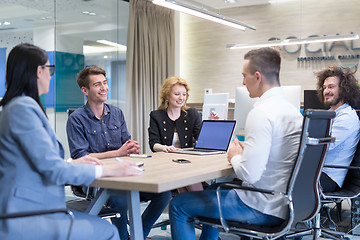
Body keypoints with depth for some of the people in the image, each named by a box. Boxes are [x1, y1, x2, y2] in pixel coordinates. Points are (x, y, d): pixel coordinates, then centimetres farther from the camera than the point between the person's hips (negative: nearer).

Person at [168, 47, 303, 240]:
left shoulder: (262, 113, -23)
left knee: (179, 205, 2)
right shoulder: (291, 108, 7)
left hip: (264, 209, -10)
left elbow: (250, 174, -28)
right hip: (282, 201, 10)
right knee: (215, 191, 34)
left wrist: (236, 157, -8)